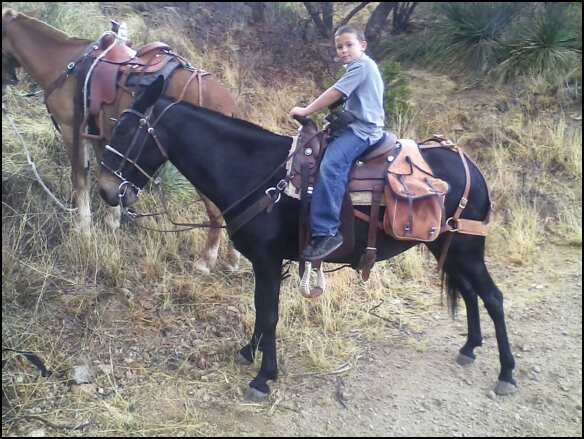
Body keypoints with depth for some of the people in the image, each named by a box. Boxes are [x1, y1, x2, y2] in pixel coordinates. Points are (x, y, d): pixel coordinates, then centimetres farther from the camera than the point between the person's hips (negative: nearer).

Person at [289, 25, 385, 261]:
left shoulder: (361, 65, -9)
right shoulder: (361, 67, 23)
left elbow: (335, 93, -14)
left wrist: (306, 111, -9)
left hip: (362, 130, -12)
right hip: (358, 126, 12)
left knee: (330, 166, -30)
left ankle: (326, 232, -37)